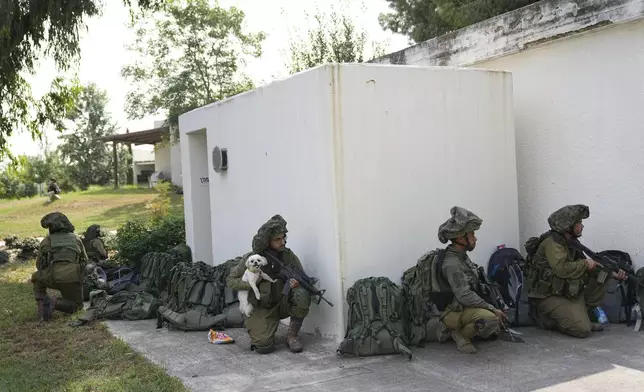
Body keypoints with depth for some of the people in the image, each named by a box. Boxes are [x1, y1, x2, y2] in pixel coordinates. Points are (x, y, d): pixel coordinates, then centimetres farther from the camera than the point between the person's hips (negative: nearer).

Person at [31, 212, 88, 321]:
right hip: (73, 278, 1)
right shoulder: (75, 239, 19)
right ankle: (56, 303, -7)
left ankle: (42, 302, 9)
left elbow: (39, 265, 18)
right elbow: (85, 260, 21)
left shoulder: (46, 241, 14)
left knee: (37, 277, 33)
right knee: (76, 305, 22)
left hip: (53, 278, -1)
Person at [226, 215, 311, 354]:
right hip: (261, 308, -2)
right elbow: (230, 280, -5)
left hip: (283, 302, 2)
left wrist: (298, 281, -24)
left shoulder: (288, 255, -6)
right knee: (264, 347, -22)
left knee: (302, 293, -29)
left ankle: (292, 336, -10)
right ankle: (258, 329, 17)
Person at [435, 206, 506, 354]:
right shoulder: (451, 264, -22)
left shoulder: (463, 257, 9)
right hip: (453, 312, -10)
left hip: (466, 308, 10)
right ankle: (461, 334, -8)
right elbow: (465, 296, -28)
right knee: (490, 319, -33)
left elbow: (474, 287, 15)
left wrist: (493, 308, 9)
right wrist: (492, 309, -22)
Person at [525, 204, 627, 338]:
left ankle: (579, 316, 5)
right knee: (583, 330, -20)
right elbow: (561, 268, -33)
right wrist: (585, 264, -18)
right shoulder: (552, 242, -18)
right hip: (549, 296, -9)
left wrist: (613, 273, 1)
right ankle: (548, 318, 4)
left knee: (602, 276, 5)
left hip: (568, 292, 9)